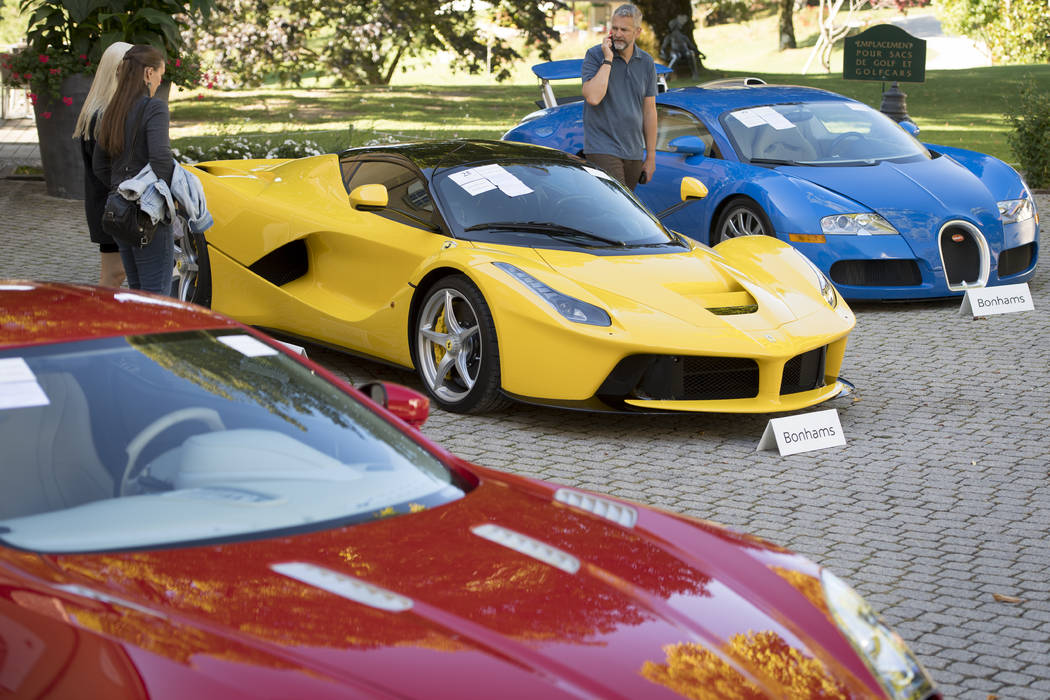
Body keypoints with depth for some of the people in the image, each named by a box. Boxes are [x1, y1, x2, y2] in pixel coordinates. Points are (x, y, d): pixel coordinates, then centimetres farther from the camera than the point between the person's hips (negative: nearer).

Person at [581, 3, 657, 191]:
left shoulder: (646, 62, 8)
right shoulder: (595, 55, -5)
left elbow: (649, 111, 11)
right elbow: (593, 97, -21)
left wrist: (651, 157, 10)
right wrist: (608, 60, -17)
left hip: (633, 153, 5)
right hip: (603, 150, -5)